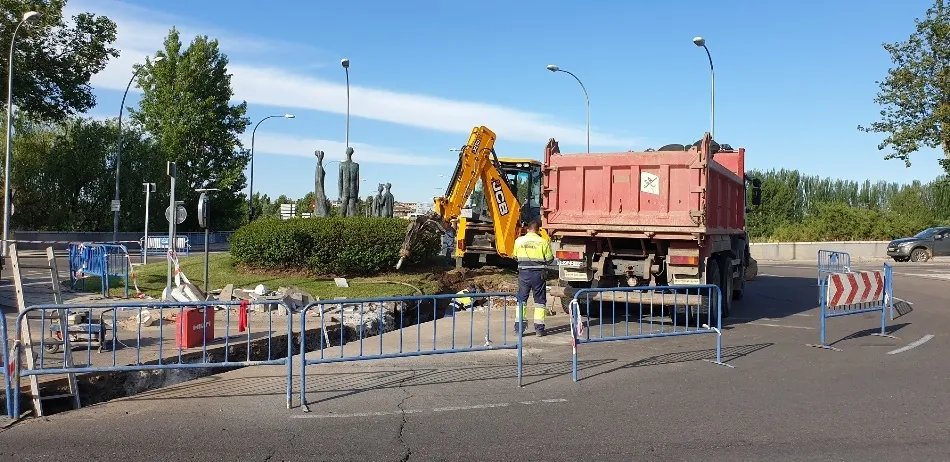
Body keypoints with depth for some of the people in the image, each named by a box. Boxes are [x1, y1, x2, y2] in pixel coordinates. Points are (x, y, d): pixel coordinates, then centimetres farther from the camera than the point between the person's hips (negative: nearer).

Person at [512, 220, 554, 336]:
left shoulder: (519, 241, -2)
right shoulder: (543, 242, -8)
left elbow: (515, 257, 11)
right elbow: (549, 260, -1)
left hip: (523, 273, 2)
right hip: (538, 274, -1)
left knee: (521, 300, 10)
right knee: (540, 300, 10)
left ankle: (519, 328, 7)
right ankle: (539, 329, 10)